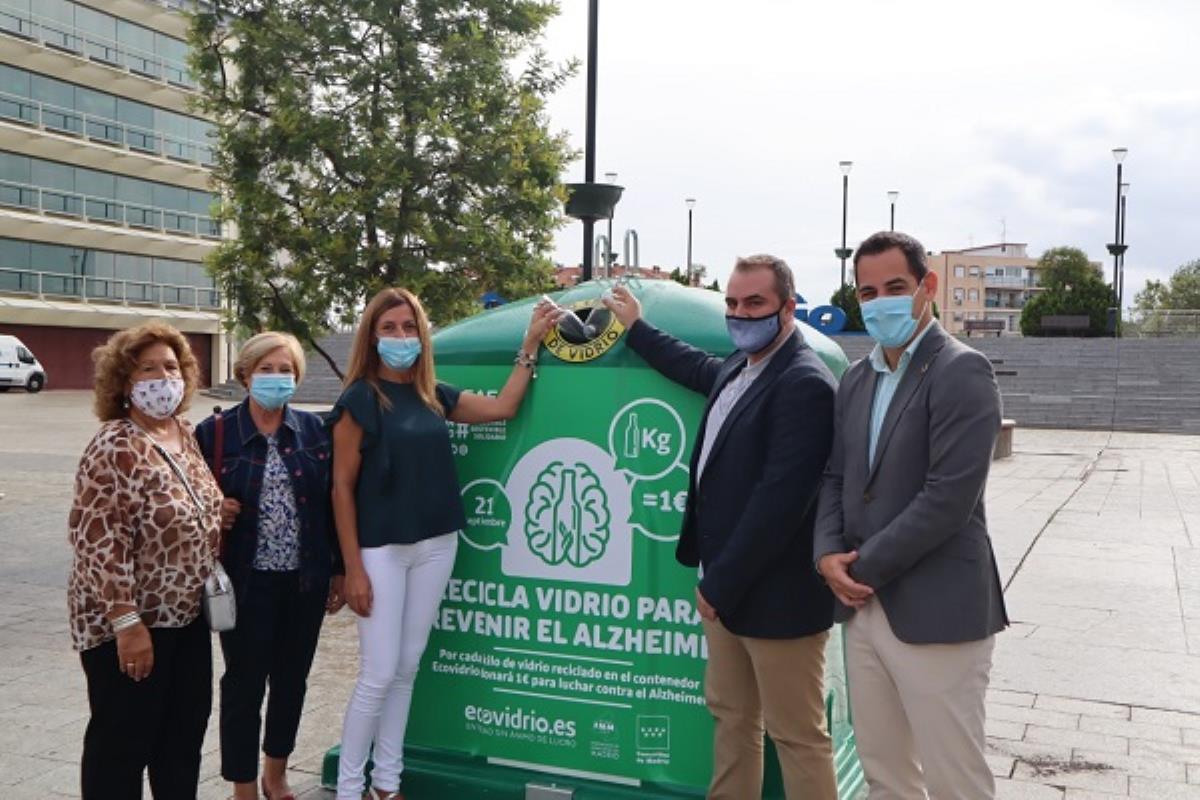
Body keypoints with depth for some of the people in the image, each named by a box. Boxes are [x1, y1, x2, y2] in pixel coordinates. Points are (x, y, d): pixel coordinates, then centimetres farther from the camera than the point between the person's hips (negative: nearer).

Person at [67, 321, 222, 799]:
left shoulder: (184, 433, 5)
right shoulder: (114, 448, -19)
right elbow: (97, 541, -22)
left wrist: (221, 510, 4)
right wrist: (127, 621, -24)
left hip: (187, 614, 8)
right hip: (128, 623, -8)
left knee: (186, 729, 18)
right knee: (123, 741, 6)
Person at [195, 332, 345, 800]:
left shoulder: (314, 430, 3)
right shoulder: (216, 432, -5)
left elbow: (332, 502, 5)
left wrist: (339, 571, 5)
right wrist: (215, 514, -20)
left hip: (305, 580, 3)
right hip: (247, 581, -3)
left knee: (292, 679, 16)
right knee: (244, 683, 6)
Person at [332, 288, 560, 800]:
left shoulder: (434, 396, 7)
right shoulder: (359, 399, -8)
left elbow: (503, 407, 11)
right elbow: (342, 487, -9)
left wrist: (532, 342, 8)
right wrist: (353, 568, -12)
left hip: (436, 545, 5)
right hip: (381, 549, -5)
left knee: (408, 668, 12)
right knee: (378, 674, -3)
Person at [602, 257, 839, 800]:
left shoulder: (804, 383, -19)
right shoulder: (739, 366, 10)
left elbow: (780, 497, -24)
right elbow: (700, 370, 36)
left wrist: (721, 582, -19)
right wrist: (636, 328, 45)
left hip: (774, 592, -9)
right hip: (726, 584, 10)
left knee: (797, 735, 3)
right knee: (730, 716, 20)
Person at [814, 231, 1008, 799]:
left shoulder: (961, 372, -11)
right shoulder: (856, 379, 13)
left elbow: (949, 497, -19)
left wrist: (864, 568, -13)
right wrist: (828, 554, -4)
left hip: (934, 613, -7)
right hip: (863, 607, 7)